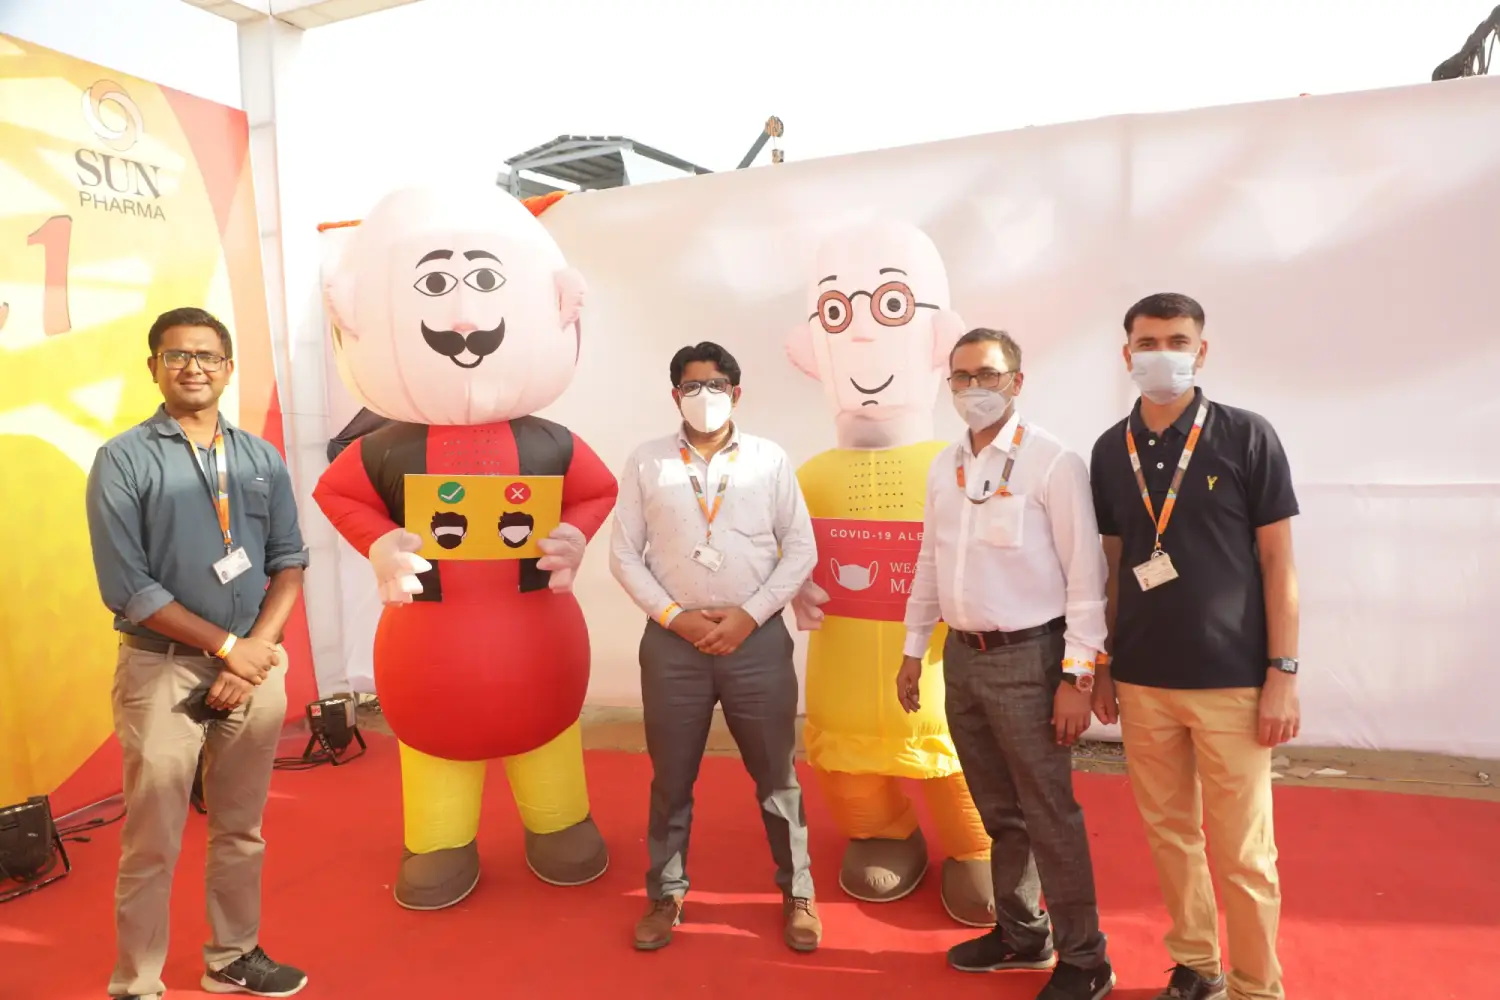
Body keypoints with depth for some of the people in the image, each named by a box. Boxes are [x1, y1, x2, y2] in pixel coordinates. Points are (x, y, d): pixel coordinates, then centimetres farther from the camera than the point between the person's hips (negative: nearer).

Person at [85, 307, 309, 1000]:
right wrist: (225, 645, -13)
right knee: (151, 845, 5)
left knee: (241, 829, 15)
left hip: (254, 664, 4)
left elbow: (289, 562, 5)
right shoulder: (122, 460, -4)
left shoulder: (261, 460, 7)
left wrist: (258, 647, -9)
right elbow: (126, 587, -10)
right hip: (163, 668, -3)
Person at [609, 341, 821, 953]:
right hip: (673, 641, 1)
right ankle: (666, 895, 30)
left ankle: (797, 894, 27)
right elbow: (624, 555, 2)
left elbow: (800, 549, 1)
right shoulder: (645, 463, 3)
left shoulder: (770, 460, 2)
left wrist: (749, 614, -8)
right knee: (671, 778, 11)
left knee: (776, 774, 9)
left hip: (757, 638, 0)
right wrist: (675, 616, -8)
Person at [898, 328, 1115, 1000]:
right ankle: (1021, 934, 36)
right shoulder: (943, 467, 9)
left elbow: (1085, 574, -13)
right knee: (999, 811, 18)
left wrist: (1077, 676, -15)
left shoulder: (1053, 462, -11)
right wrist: (913, 651, 15)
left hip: (1026, 657, -6)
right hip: (962, 656, 6)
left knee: (1049, 815, 4)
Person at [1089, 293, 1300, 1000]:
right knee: (1169, 833, 14)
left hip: (1230, 681, -3)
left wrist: (1283, 672, -8)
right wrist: (1100, 665, 10)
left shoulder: (1247, 437, -5)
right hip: (1141, 681, 3)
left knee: (1242, 851, 5)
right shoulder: (1110, 450, 5)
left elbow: (1277, 559, -4)